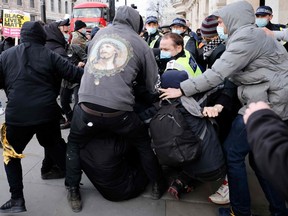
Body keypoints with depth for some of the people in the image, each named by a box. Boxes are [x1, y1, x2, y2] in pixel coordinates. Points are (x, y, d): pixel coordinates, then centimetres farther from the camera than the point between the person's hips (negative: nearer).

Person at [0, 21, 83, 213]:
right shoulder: (49, 55, 3)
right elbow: (74, 73, 0)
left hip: (17, 115, -1)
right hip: (47, 112, 2)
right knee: (55, 147, 24)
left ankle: (17, 199, 13)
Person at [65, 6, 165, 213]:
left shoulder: (99, 33, 15)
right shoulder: (141, 44, 6)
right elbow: (153, 85, 11)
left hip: (87, 106, 2)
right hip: (119, 110, -1)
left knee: (74, 145, 29)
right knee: (144, 143, 25)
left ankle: (73, 193, 31)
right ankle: (158, 185, 36)